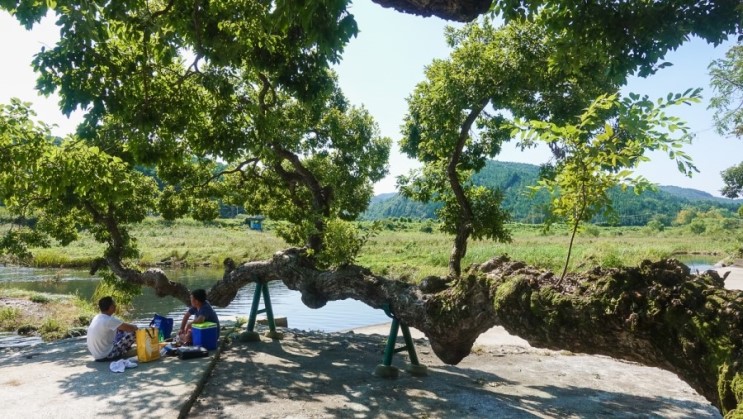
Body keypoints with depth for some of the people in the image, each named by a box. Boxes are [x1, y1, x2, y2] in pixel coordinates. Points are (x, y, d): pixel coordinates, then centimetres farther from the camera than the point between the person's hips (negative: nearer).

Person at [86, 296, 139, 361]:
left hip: (96, 354, 9)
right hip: (106, 356, -9)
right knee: (132, 333, -7)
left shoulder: (97, 317, 5)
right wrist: (135, 327, 3)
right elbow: (132, 328, -19)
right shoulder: (109, 320, -21)